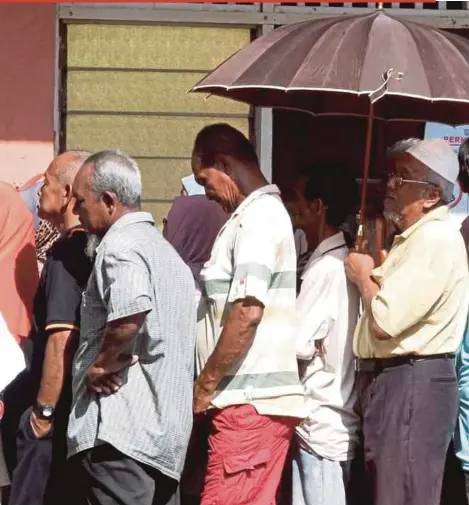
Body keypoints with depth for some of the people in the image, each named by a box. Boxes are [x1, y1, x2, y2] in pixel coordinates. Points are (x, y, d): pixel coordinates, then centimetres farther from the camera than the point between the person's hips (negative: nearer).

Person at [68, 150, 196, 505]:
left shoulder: (120, 244, -10)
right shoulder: (162, 247, 21)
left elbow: (131, 314, -29)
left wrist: (100, 363, -14)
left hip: (118, 429, -10)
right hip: (166, 430, 10)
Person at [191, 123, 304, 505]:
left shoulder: (258, 218, -11)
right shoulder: (266, 213, 19)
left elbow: (247, 312, -20)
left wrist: (206, 383, -12)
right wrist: (213, 382, 18)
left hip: (250, 401, -10)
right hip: (261, 398, 10)